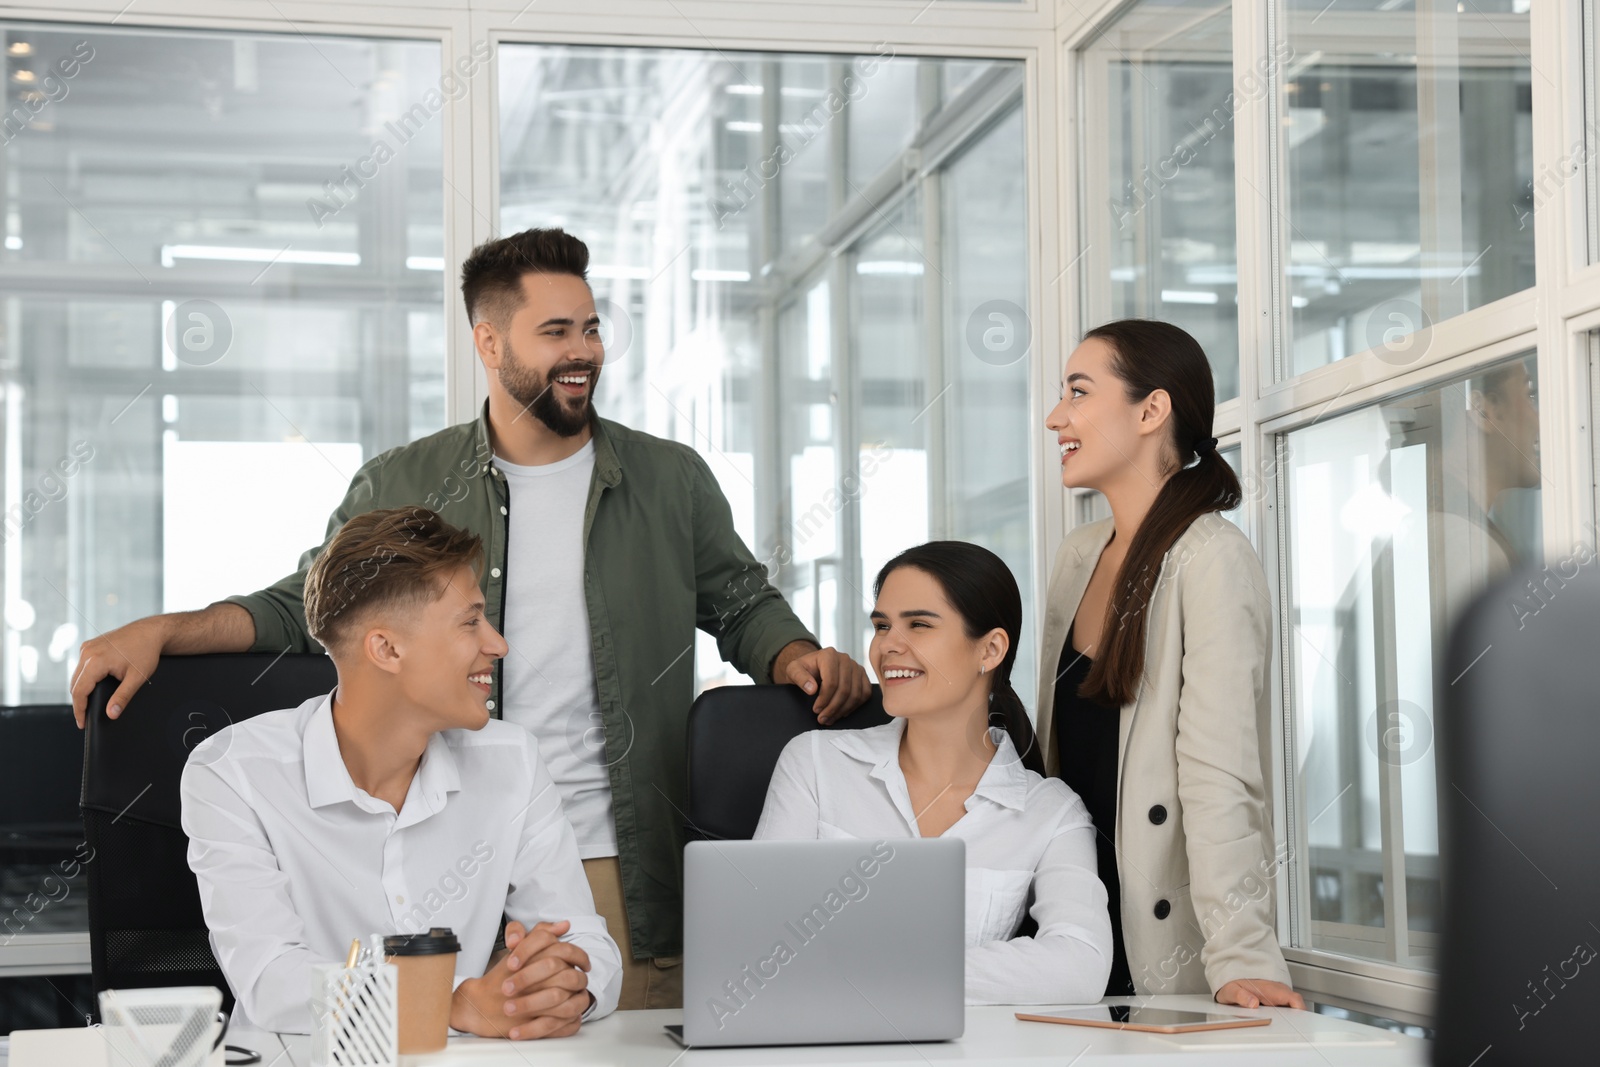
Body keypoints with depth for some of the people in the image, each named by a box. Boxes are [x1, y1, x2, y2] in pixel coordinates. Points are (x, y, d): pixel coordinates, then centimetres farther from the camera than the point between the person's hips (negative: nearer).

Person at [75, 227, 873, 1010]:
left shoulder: (672, 482, 9)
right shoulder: (400, 489, 7)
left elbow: (743, 606, 17)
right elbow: (305, 607, 15)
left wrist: (796, 657, -4)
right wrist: (161, 631, 4)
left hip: (626, 869, 1)